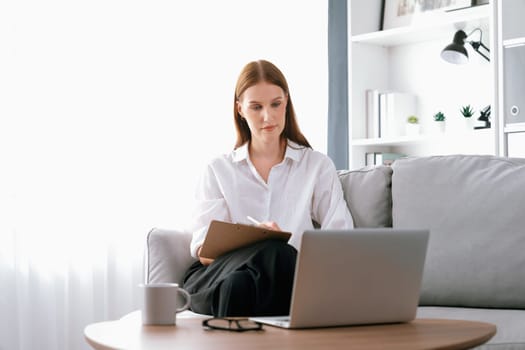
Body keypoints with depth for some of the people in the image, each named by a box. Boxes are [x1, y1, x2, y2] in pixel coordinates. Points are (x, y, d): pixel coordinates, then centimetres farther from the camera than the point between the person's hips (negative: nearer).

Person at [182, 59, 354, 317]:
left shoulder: (318, 166, 15)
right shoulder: (218, 170, 16)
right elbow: (202, 249, 2)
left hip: (288, 276, 0)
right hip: (217, 277, 1)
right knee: (271, 253, -36)